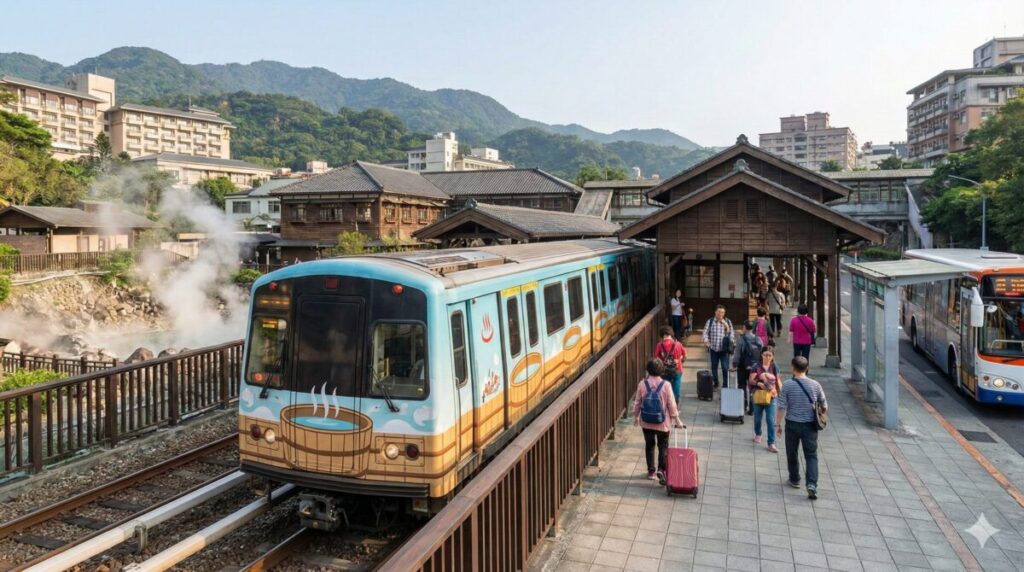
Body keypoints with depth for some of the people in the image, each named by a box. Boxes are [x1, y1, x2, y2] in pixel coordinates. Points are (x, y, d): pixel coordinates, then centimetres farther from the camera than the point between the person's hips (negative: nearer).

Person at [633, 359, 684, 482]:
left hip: (646, 422, 2)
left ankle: (651, 470, 23)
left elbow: (637, 402, -1)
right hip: (662, 423, -2)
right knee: (663, 446, 12)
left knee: (649, 445, 16)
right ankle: (661, 469, -3)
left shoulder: (642, 384, -10)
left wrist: (635, 416, 14)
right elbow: (672, 405, -10)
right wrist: (677, 420, 3)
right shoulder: (666, 385, -15)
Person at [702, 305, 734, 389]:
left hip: (724, 349, -1)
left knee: (725, 368, -8)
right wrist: (706, 341, -17)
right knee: (714, 367, 12)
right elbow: (705, 332, 0)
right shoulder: (710, 321, 1)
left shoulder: (727, 322, 3)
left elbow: (731, 334, 4)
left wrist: (726, 326, -13)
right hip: (713, 348, 1)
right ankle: (715, 383, 29)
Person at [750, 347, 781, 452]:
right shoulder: (757, 367, -6)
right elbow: (751, 380, -8)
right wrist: (759, 383, -25)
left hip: (771, 397, 0)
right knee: (758, 417, 16)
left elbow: (778, 381, 7)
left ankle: (771, 443, -2)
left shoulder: (774, 368, 0)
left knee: (771, 421, -5)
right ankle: (758, 434, 43)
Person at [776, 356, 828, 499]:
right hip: (810, 425, 1)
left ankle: (794, 480, 31)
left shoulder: (787, 385, -11)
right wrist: (820, 417, 23)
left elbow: (782, 407, -11)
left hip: (792, 424, -1)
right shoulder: (815, 385, -5)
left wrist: (778, 424, -1)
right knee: (811, 455, 6)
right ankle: (812, 484, -8)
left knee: (792, 454, 17)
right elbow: (824, 406, 4)